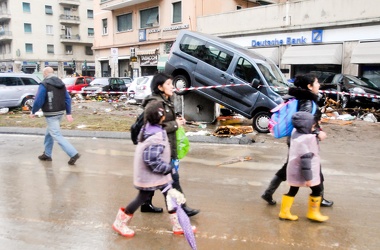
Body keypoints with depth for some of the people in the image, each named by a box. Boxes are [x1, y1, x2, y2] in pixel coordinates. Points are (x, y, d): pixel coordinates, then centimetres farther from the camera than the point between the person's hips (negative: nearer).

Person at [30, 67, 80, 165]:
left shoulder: (44, 85, -13)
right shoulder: (61, 83, 9)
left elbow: (38, 101, -15)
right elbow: (68, 99, 7)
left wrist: (33, 112, 1)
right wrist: (68, 113, 9)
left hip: (51, 115, -8)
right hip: (60, 113, 8)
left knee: (57, 136, -6)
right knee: (49, 133, 22)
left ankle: (73, 154, -14)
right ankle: (47, 154, 31)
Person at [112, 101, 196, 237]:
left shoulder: (148, 127, -1)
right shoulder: (157, 137, -30)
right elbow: (151, 160, -31)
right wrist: (168, 168, -20)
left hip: (158, 173, 9)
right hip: (149, 175, -9)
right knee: (142, 198, 8)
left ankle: (178, 225, 25)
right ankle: (120, 223, 28)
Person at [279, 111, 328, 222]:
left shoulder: (295, 132, -1)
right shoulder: (307, 139, -25)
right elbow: (306, 160, -26)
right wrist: (308, 178, -22)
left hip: (294, 170, 8)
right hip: (305, 171, -8)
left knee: (293, 191, 17)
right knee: (317, 190, 12)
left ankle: (284, 212, 23)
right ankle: (313, 213, 23)